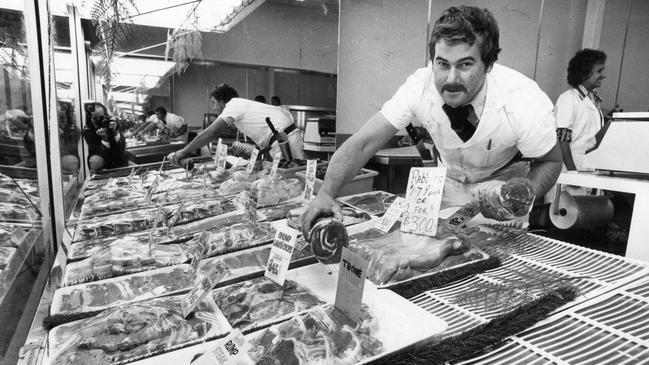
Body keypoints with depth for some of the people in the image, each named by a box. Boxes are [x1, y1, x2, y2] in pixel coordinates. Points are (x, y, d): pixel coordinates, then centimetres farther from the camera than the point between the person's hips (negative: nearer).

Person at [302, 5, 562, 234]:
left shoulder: (524, 101, -31)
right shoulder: (421, 86, -28)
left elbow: (550, 161, -15)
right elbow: (363, 143, -30)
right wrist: (325, 194, -45)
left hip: (506, 182, -1)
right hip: (450, 185, 2)